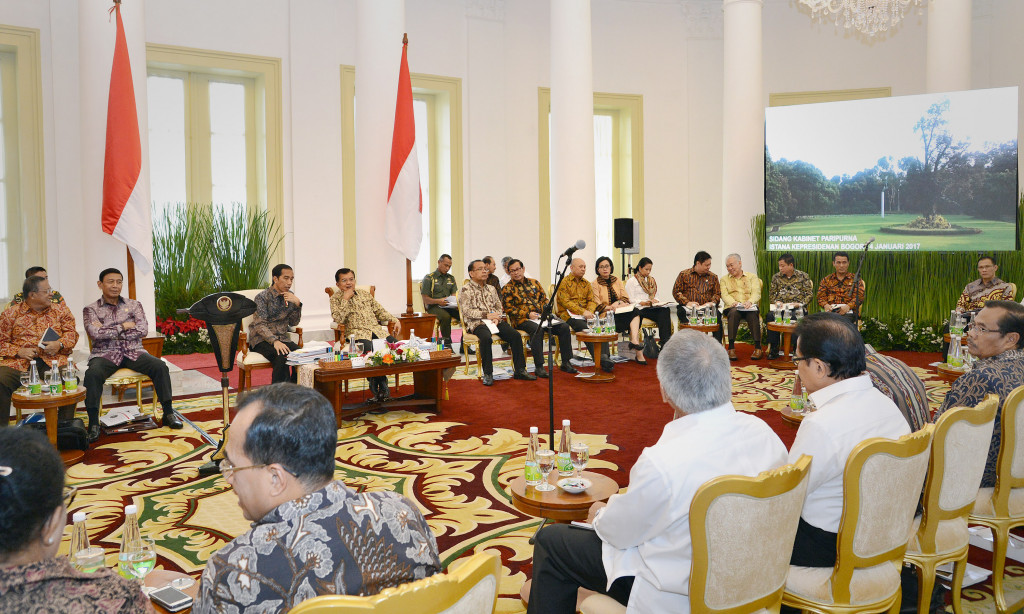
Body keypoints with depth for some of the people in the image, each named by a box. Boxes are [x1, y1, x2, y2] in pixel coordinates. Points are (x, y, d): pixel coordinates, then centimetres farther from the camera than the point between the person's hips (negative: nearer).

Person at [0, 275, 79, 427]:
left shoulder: (60, 310, 18)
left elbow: (72, 333, 13)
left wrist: (60, 344, -8)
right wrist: (19, 351, -9)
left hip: (53, 361, 0)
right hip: (19, 362, 0)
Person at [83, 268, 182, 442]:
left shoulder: (134, 305, 13)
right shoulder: (91, 309, 8)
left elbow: (143, 330, -4)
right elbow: (95, 333, -10)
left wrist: (109, 332, -7)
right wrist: (123, 327, -4)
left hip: (133, 352, 2)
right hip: (105, 354, -2)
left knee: (160, 366, -24)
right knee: (92, 373, -34)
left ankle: (168, 413, -15)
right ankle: (93, 424, -27)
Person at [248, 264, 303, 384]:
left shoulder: (290, 296, 11)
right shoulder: (262, 297, -7)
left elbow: (293, 323, 10)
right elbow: (260, 325, -17)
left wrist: (297, 304, -7)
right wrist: (275, 341, -33)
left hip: (282, 338, 5)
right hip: (261, 339, -5)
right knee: (282, 357, -35)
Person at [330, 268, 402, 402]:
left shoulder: (366, 295, 26)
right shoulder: (335, 299, 11)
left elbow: (380, 312, 26)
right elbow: (338, 319, -5)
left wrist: (395, 320, 9)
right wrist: (345, 298, -4)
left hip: (376, 330, 5)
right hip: (357, 333, -4)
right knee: (369, 348, -37)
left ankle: (380, 383, -12)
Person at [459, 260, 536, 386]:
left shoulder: (491, 288, 22)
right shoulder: (466, 290, 2)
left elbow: (499, 307, 18)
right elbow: (466, 311, -9)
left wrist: (497, 317, -5)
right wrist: (486, 315, -15)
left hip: (495, 321, 6)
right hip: (477, 323, -5)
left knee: (515, 335, -18)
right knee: (486, 338, -37)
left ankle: (520, 370, -11)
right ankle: (487, 374, -24)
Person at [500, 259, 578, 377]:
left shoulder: (534, 283, 20)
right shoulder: (507, 288, 5)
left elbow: (545, 299, 22)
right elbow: (508, 308, -5)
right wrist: (527, 314, -14)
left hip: (541, 317, 5)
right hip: (522, 320, -5)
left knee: (564, 327, -16)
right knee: (537, 329, -38)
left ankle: (565, 363, -9)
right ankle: (538, 366, -33)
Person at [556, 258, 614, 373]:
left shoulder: (586, 284, 23)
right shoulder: (564, 282, 2)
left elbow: (592, 301, 16)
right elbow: (566, 302, -9)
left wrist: (589, 312, -8)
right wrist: (583, 312, -18)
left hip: (586, 314, 5)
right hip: (568, 314, -5)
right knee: (585, 329, -34)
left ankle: (605, 356, -38)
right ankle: (598, 359, -37)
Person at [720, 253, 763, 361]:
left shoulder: (752, 277, 20)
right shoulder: (724, 279, 22)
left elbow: (756, 293, 4)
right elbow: (724, 295, 5)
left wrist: (750, 301, -19)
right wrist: (734, 302, -18)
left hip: (750, 308, 0)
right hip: (732, 308, 0)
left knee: (752, 314, -37)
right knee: (734, 312, -37)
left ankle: (758, 347, -36)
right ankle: (731, 347, -41)